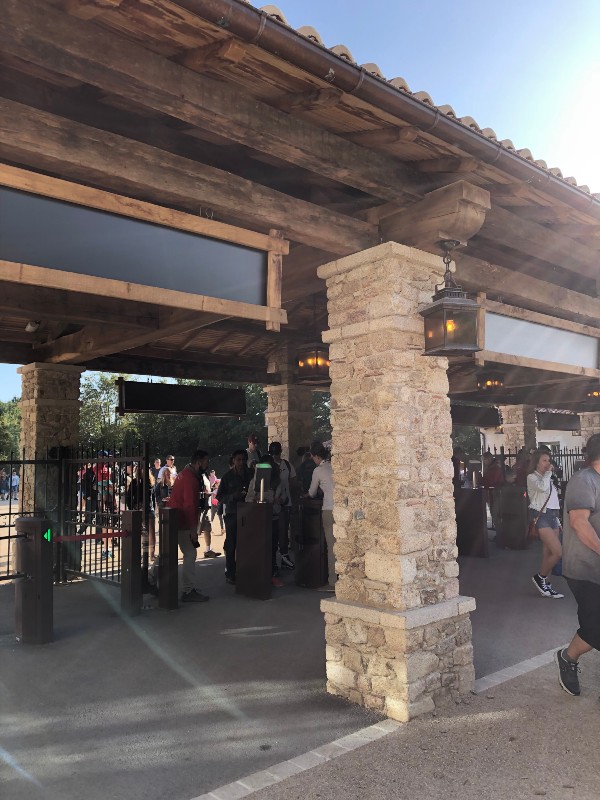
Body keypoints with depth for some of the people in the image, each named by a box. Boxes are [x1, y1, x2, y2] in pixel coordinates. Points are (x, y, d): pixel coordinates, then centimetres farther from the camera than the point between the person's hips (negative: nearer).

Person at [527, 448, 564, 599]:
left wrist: (557, 520, 20)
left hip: (552, 516, 8)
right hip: (541, 517, -8)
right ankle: (540, 577, 2)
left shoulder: (547, 479, 20)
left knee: (548, 554, 6)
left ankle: (545, 585, 13)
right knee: (558, 552, -15)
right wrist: (548, 472, -10)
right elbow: (542, 487, -26)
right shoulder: (532, 477, -4)